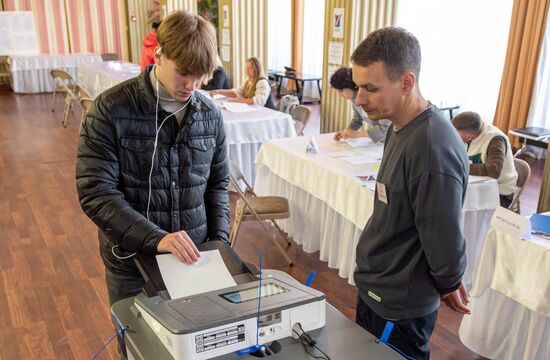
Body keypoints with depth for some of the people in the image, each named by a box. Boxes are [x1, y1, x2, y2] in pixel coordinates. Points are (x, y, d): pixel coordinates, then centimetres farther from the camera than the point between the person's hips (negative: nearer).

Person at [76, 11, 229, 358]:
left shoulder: (210, 114, -2)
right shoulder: (111, 110, -14)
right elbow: (95, 193, -18)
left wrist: (219, 240, -4)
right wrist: (155, 238, -29)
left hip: (193, 257, 3)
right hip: (132, 263, -3)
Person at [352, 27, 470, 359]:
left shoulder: (432, 148, -31)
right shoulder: (401, 128, 1)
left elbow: (444, 237, -24)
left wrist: (448, 285, -5)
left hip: (397, 308, -8)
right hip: (375, 289, 8)